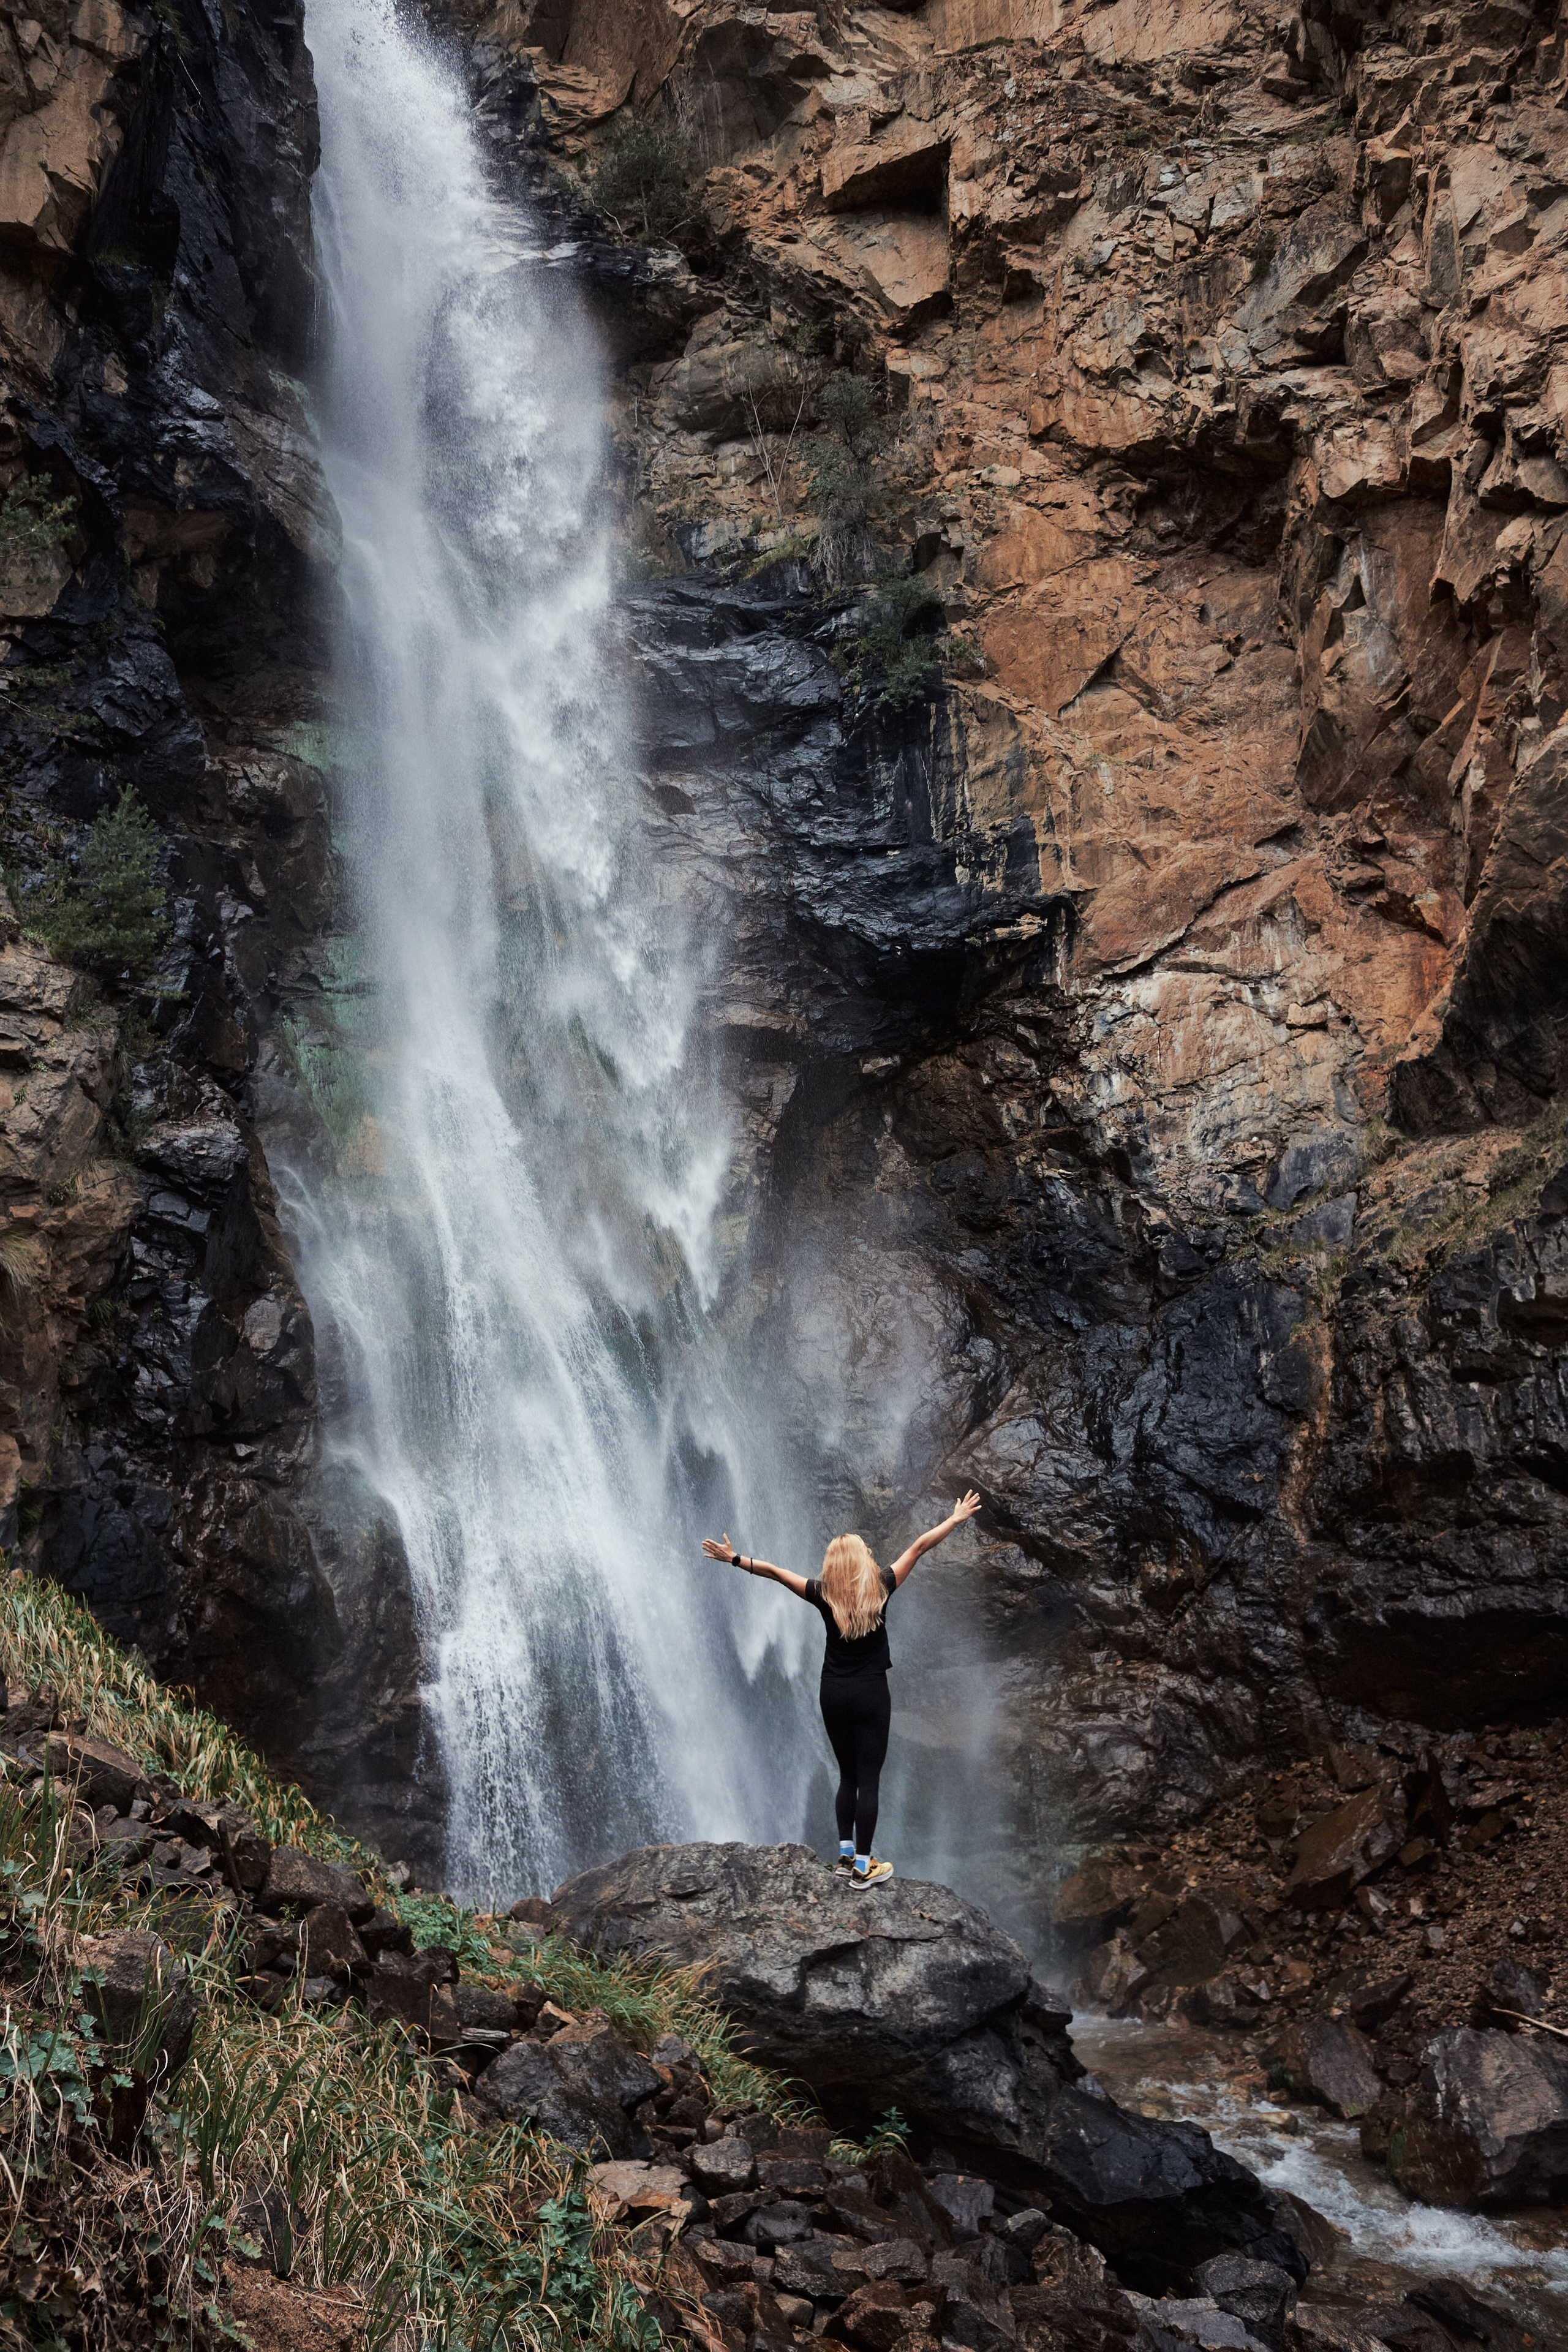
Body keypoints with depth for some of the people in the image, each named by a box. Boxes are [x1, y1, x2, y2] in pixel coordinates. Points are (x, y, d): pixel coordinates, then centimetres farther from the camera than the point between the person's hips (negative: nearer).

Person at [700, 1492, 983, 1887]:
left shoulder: (824, 1595, -6)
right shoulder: (881, 1589, -9)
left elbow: (775, 1571, 2)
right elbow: (920, 1546, -1)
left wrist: (735, 1559, 13)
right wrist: (957, 1519, 6)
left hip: (834, 1693, 2)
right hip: (871, 1694, -2)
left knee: (848, 1776, 17)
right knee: (869, 1779, 0)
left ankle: (846, 1854, 18)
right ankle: (863, 1866, 0)